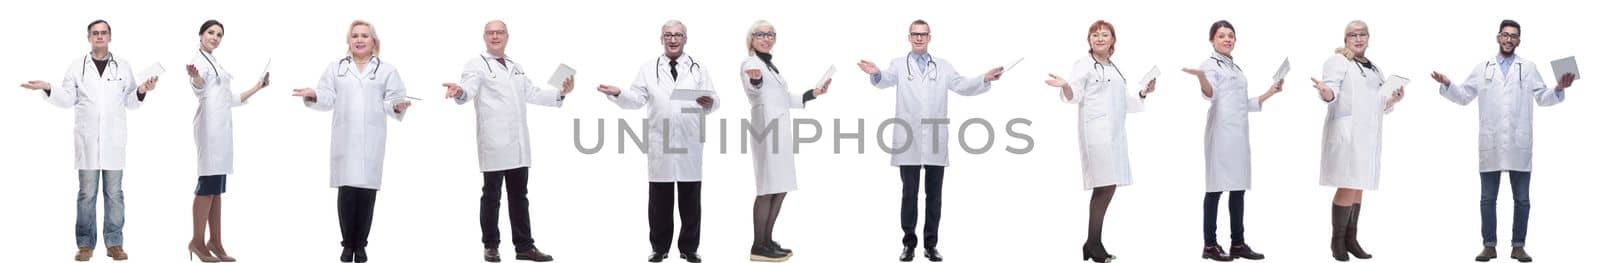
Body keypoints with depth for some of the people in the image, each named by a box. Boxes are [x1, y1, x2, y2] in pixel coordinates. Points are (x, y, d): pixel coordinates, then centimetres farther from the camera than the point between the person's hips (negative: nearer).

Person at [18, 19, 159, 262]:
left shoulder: (124, 66, 9)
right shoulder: (77, 66, 8)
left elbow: (130, 102, 9)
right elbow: (67, 100, 6)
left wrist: (141, 91, -10)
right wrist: (48, 89, -9)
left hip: (114, 139, 1)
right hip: (86, 139, 0)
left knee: (114, 193, 2)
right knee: (86, 193, 0)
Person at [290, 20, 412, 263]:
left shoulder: (387, 70, 12)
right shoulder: (336, 68, 16)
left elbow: (391, 101, 3)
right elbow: (328, 99, 7)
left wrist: (398, 107, -19)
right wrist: (313, 96, -14)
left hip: (371, 141, -1)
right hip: (345, 140, 1)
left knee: (367, 191, -1)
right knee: (347, 191, -4)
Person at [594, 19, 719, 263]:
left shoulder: (697, 69, 10)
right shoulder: (648, 69, 10)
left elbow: (712, 101, 3)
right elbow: (637, 99, 1)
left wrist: (709, 103, -20)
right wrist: (618, 94, -17)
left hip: (690, 144, 0)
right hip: (659, 144, 0)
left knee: (690, 199, 4)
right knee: (660, 199, 3)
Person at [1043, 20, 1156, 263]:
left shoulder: (1115, 69, 23)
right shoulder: (1084, 65, 1)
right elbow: (1075, 96, -10)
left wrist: (1143, 94, 18)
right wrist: (1065, 86, -29)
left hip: (1115, 133, 8)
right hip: (1096, 132, -8)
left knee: (1108, 187, 6)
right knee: (1105, 186, -15)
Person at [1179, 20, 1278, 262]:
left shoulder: (1236, 69, 21)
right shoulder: (1210, 64, -2)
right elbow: (1210, 93, -23)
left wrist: (1270, 92, 25)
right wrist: (1200, 77, -44)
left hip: (1239, 132, 8)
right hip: (1221, 132, -8)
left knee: (1238, 188, 7)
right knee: (1217, 187, -8)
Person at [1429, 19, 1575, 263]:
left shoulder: (1529, 68, 11)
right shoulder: (1482, 69, 12)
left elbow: (1543, 98, 7)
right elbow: (1463, 96, 11)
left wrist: (1559, 89, -11)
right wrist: (1447, 85, -6)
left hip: (1519, 145, 0)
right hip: (1490, 146, 0)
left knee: (1522, 199, 2)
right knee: (1487, 198, 3)